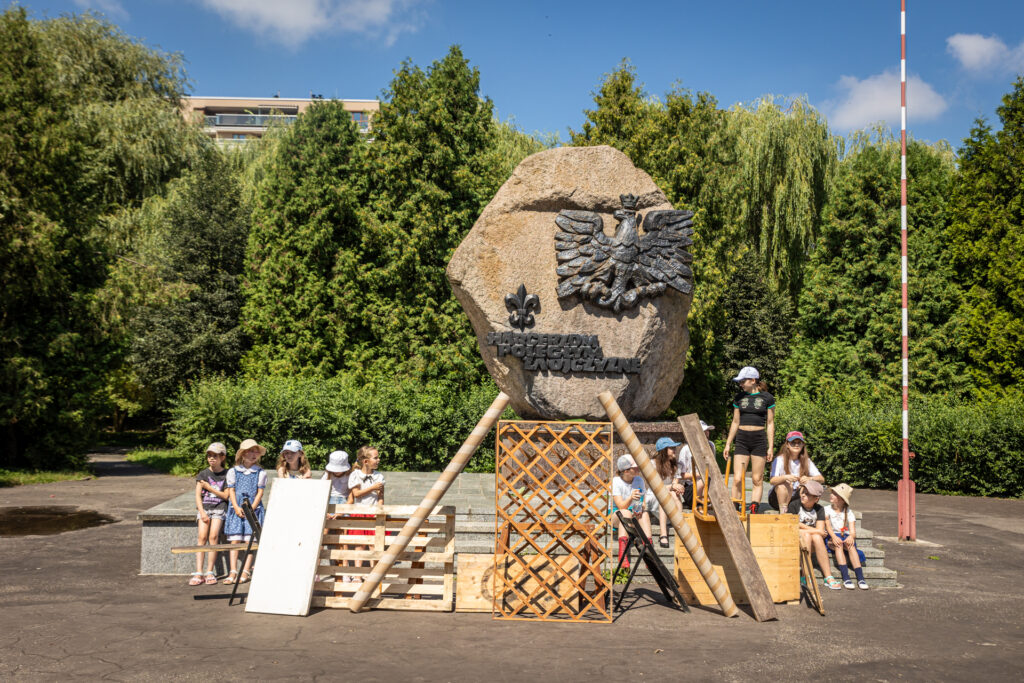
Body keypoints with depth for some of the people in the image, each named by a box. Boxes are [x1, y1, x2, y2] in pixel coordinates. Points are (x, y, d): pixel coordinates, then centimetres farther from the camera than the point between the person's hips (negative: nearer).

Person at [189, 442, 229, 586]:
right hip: (204, 507, 1)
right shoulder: (203, 474, 8)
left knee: (213, 536, -18)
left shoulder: (226, 475, 4)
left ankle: (210, 572, -11)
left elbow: (226, 496, 1)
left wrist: (209, 487, -4)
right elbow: (198, 495, 3)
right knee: (202, 536, -15)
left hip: (219, 508, -1)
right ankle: (198, 573, -17)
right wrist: (202, 512, -9)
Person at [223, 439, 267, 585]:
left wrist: (251, 508, -10)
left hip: (253, 509, -1)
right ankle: (233, 572, -2)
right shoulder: (233, 471, 8)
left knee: (250, 540, -5)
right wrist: (237, 508, -8)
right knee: (235, 540, -3)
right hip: (236, 509, 1)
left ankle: (246, 571, -2)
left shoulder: (261, 473, 5)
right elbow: (231, 491, 5)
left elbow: (260, 492, 2)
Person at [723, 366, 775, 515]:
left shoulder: (767, 398, 1)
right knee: (737, 479, -5)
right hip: (741, 440, 2)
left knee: (757, 480, 1)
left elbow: (770, 423, 3)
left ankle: (754, 510, 6)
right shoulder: (739, 398, 9)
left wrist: (771, 447, -1)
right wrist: (728, 444, 12)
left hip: (759, 440, -2)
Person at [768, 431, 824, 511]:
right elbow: (772, 481, -24)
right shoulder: (780, 460, -11)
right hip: (777, 499, -3)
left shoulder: (806, 461, -1)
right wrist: (785, 477, -45)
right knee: (784, 484, -33)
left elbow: (821, 479, -10)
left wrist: (809, 478, -33)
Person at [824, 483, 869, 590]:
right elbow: (827, 526, -7)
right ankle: (846, 577, -47)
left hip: (846, 537, 1)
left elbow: (853, 531, -2)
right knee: (838, 544, -36)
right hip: (831, 538, -1)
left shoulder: (849, 513, 11)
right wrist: (833, 536, -28)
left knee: (850, 544, -34)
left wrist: (851, 536, -28)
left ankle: (860, 578, -44)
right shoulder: (827, 509, 10)